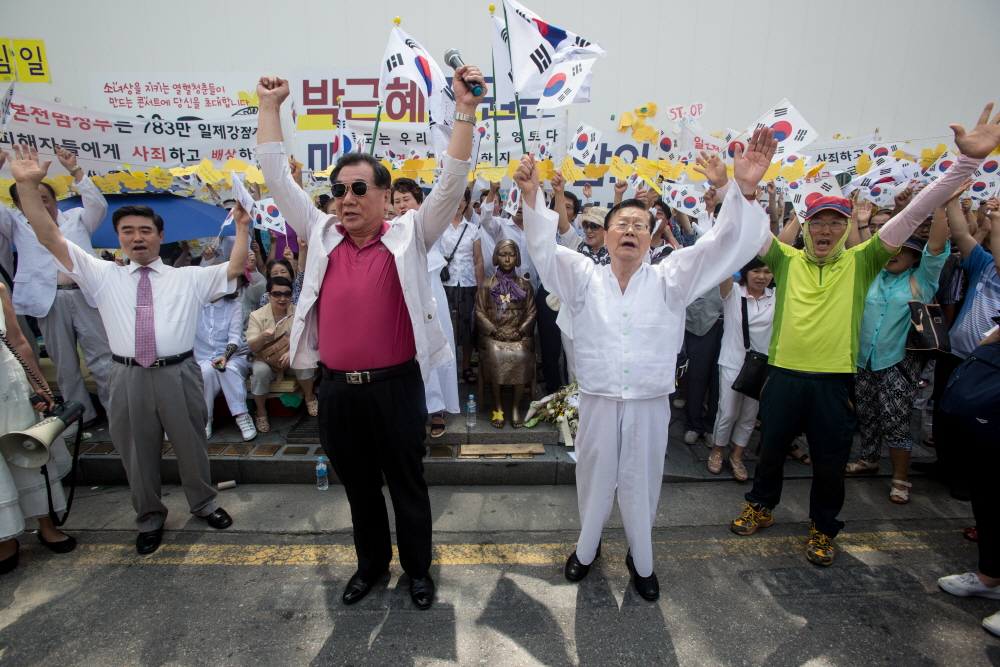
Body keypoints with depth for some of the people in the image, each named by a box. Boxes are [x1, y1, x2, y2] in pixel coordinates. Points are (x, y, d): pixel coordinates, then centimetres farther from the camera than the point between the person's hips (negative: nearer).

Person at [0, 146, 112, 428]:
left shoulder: (76, 217, 15)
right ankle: (80, 415, 19)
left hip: (85, 296, -2)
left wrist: (75, 169, -8)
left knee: (102, 359, -2)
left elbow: (98, 205, -2)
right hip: (48, 301, 2)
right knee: (64, 365, 8)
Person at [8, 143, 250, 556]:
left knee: (191, 445, 11)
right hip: (128, 378, 2)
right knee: (137, 452, 13)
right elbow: (50, 238, 6)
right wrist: (28, 185, -4)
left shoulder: (189, 278, 6)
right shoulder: (103, 276, 10)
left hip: (179, 374, -1)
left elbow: (235, 268, -5)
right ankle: (149, 519, 35)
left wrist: (242, 224, -12)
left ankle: (204, 504, 35)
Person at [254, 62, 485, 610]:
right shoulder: (321, 236, 6)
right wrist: (269, 106, 13)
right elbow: (276, 175, 12)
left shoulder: (408, 236, -3)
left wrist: (465, 109, -18)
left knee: (407, 484, 14)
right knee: (358, 485, 21)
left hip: (395, 385, -3)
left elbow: (452, 182, -10)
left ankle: (418, 567, 37)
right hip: (337, 390, 4)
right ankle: (371, 563, 44)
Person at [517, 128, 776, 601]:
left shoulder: (669, 279, 0)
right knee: (594, 480, 18)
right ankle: (587, 548, 45)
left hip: (650, 404, 0)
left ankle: (641, 561, 42)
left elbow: (724, 247, -9)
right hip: (597, 401, 0)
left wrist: (744, 192, -25)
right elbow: (544, 249, -12)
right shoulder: (584, 278, 0)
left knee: (641, 486, 17)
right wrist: (531, 197, -29)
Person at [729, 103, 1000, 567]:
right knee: (770, 449, 16)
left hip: (834, 380, 0)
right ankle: (761, 507, 40)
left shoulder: (861, 262, 3)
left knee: (830, 463, 13)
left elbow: (913, 214, -3)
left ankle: (823, 529, 36)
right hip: (784, 374, 0)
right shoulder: (786, 260, 2)